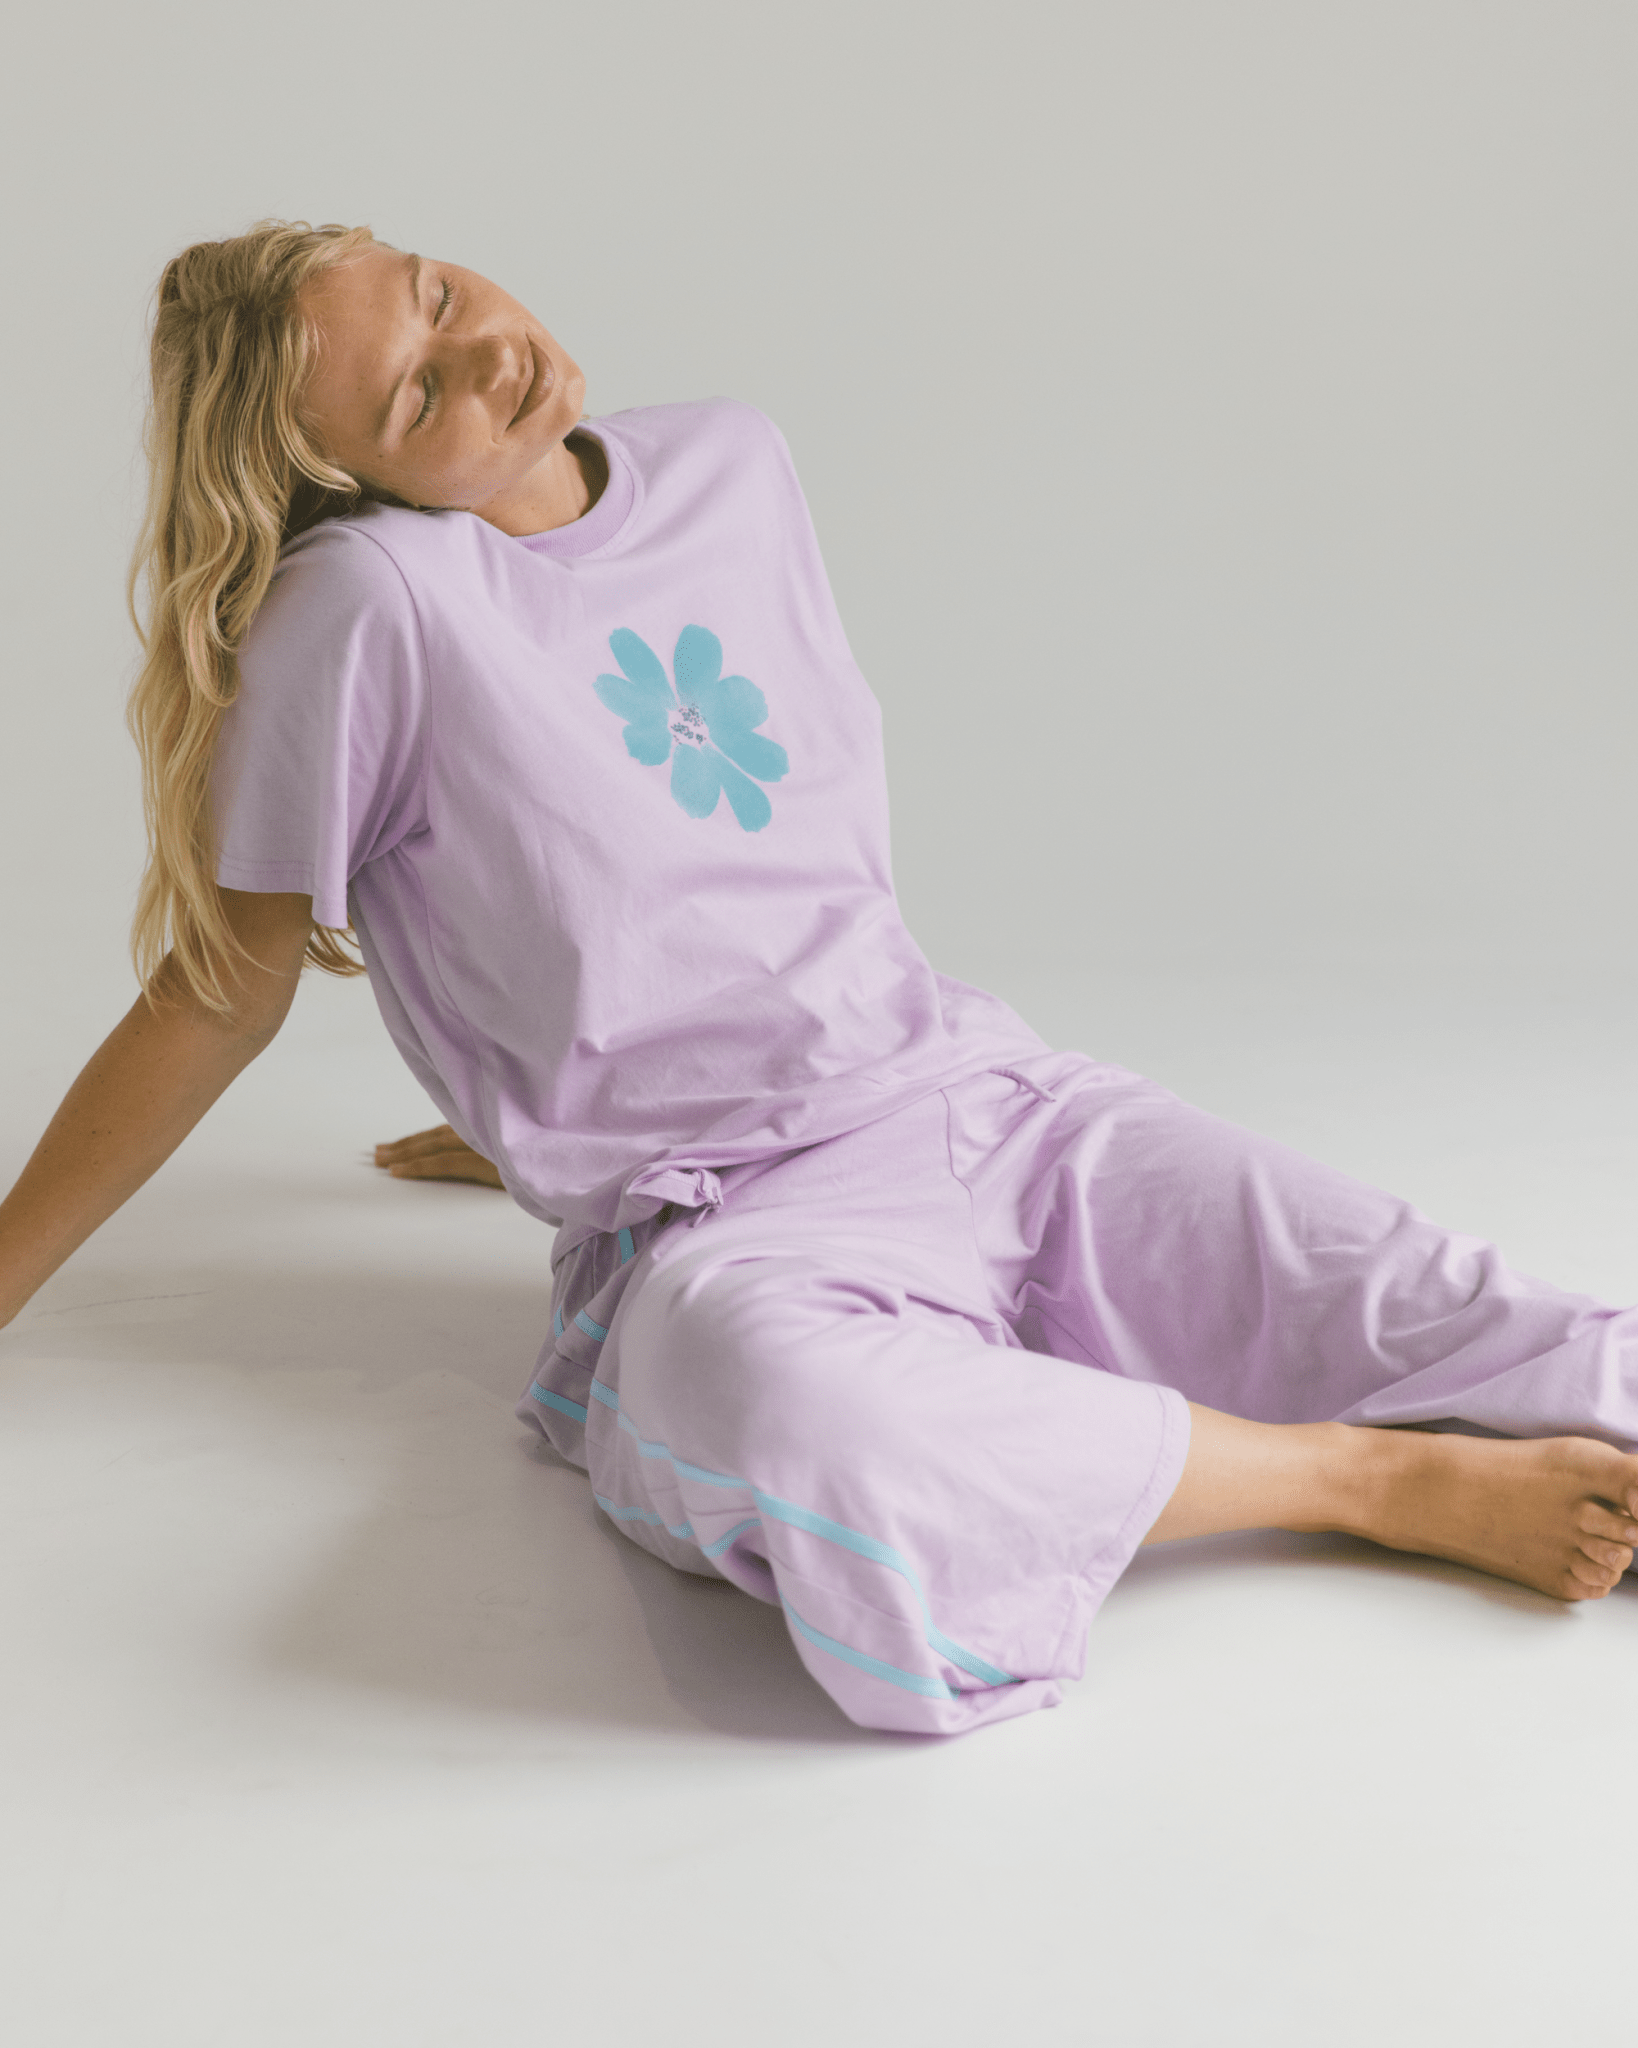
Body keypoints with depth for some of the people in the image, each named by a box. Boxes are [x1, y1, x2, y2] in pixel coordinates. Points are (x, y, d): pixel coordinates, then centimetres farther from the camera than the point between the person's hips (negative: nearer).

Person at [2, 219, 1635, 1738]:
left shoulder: (733, 467, 10)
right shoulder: (369, 602, -9)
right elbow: (219, 998, 0)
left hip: (978, 1094, 5)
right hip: (717, 1227, -5)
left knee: (1420, 1314, -16)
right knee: (768, 1399, -40)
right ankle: (1381, 1484, -25)